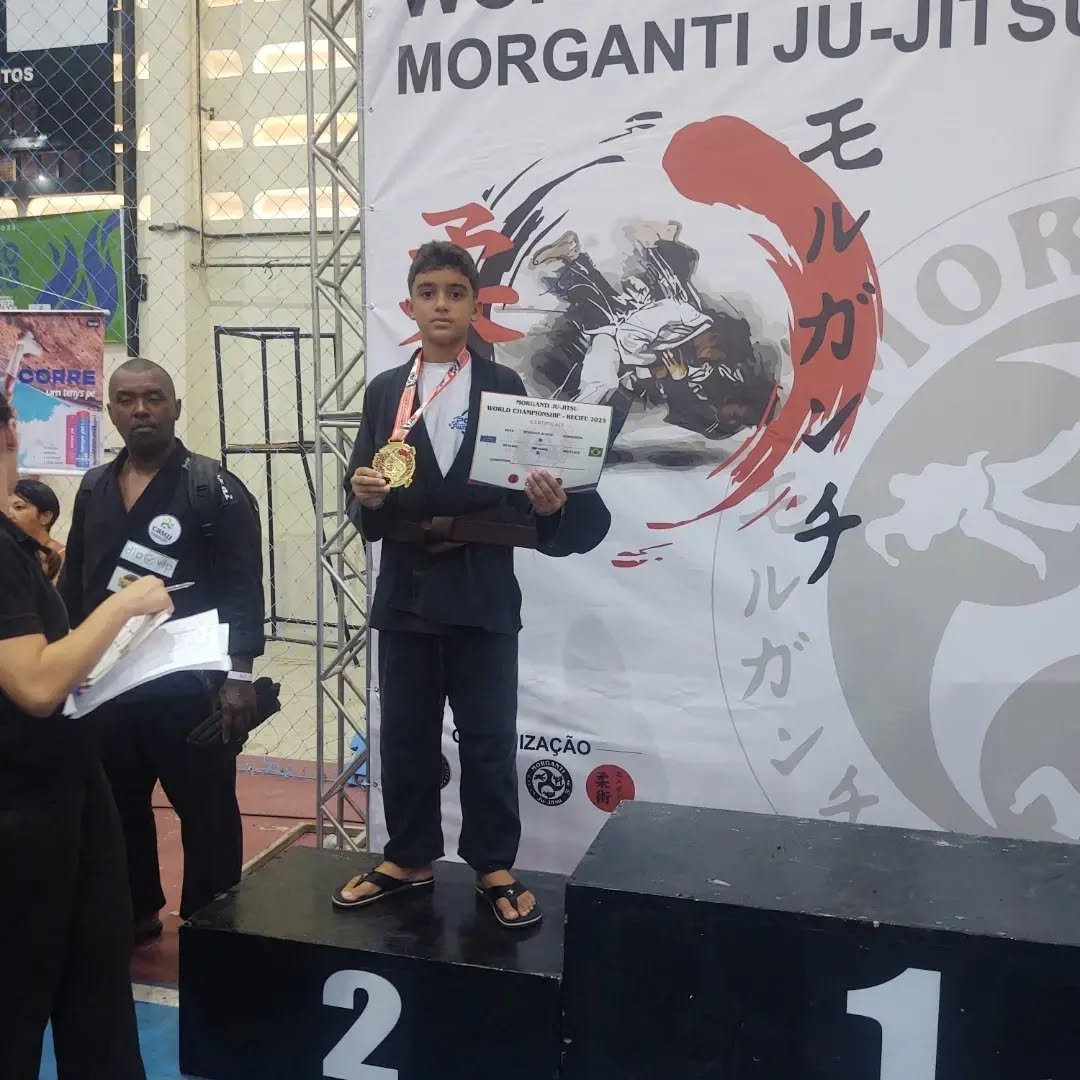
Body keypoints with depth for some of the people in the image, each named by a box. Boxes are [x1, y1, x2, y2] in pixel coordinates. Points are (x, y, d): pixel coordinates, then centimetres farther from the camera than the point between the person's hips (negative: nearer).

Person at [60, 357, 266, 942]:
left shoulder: (214, 488, -6)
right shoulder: (93, 489, 11)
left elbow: (242, 588, -11)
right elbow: (73, 585, 15)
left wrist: (238, 676, -18)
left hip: (189, 686, -5)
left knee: (206, 811, 5)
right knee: (116, 808, 16)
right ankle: (133, 913, 34)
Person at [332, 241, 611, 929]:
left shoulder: (504, 386, 4)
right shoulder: (385, 391, 10)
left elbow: (522, 484, 0)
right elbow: (363, 501, 8)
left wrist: (549, 502, -21)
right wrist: (365, 496, -14)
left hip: (483, 590, -2)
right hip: (406, 589, 3)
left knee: (489, 737, 5)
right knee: (405, 735, 12)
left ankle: (494, 868, 19)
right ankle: (409, 857, 28)